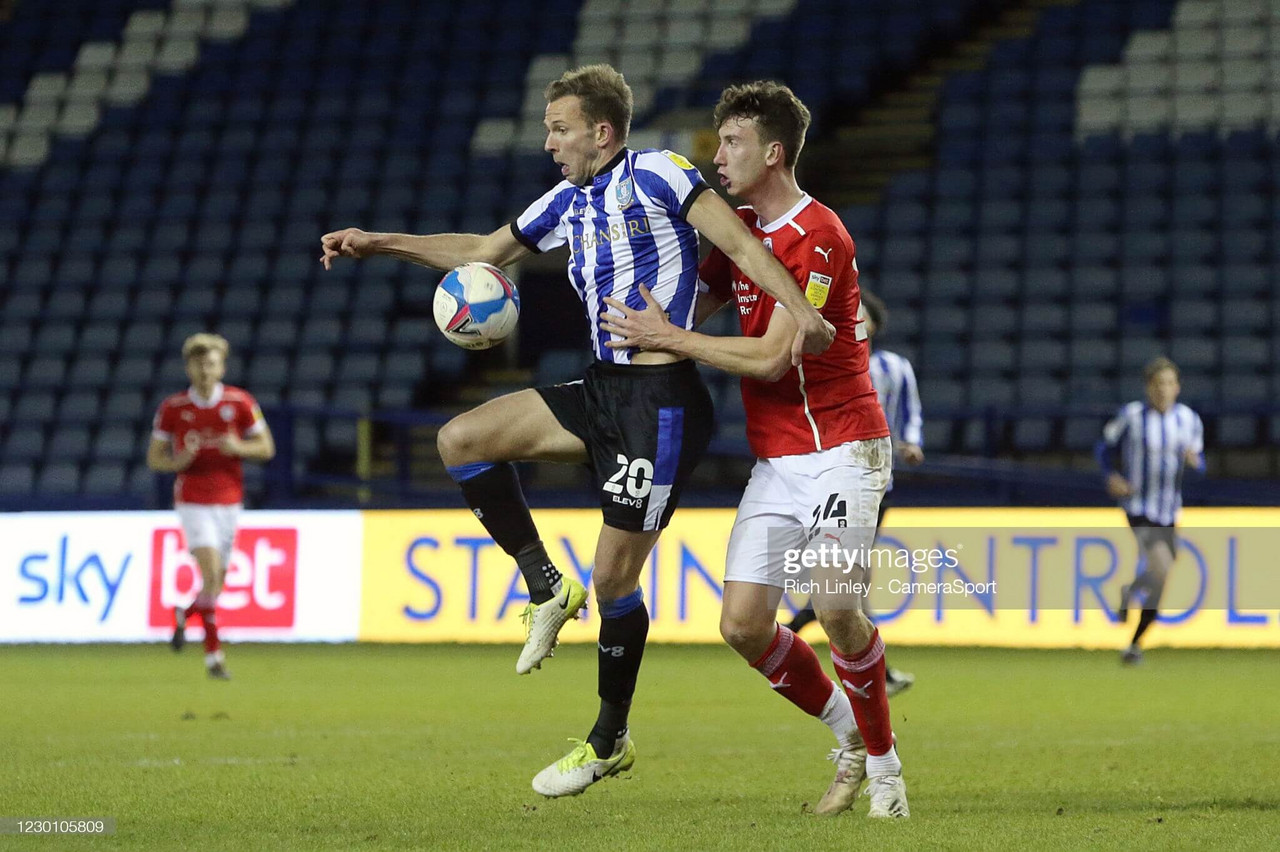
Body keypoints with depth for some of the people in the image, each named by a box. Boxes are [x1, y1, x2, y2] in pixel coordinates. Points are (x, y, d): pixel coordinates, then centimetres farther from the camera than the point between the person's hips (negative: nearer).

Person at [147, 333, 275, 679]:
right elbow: (154, 458, 3)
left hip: (229, 501, 3)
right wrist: (180, 460, -18)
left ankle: (184, 613, 40)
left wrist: (239, 447, -17)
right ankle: (213, 653, -6)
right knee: (211, 574, -18)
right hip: (193, 502, -3)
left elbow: (266, 448, 4)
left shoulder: (240, 402, -2)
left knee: (218, 582, 8)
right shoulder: (171, 408, -3)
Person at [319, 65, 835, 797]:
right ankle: (546, 587, 8)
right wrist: (378, 243, 23)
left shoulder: (657, 175, -9)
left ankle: (611, 741, 15)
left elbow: (740, 243, -15)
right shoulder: (568, 203, 15)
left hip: (662, 400, -8)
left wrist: (803, 313, -29)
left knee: (614, 581, -3)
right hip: (602, 390, 8)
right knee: (461, 440, -1)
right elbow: (482, 252, 27)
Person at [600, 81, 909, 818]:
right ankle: (851, 736, 16)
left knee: (837, 611, -17)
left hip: (840, 448, -7)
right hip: (775, 460, 7)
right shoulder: (740, 230, 12)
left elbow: (772, 357, -20)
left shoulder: (818, 238, -15)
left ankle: (883, 764, 4)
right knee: (744, 623, -4)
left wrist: (669, 338, -15)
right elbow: (698, 302, 26)